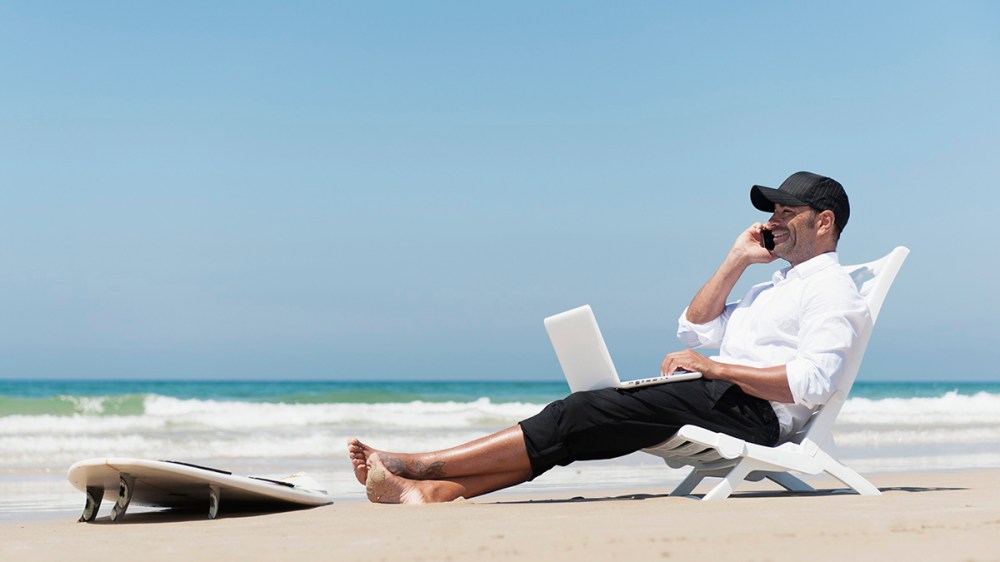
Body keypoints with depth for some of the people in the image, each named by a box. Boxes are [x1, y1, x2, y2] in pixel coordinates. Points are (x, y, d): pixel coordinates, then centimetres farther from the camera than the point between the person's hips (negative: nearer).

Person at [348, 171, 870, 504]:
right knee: (576, 423, -9)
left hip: (753, 412, -9)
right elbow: (694, 330, 23)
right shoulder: (780, 283, 30)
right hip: (721, 399, 9)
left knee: (580, 416, -19)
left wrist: (718, 368, -17)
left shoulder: (832, 288, -1)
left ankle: (423, 464, -20)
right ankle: (429, 491, -20)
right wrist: (736, 259, 16)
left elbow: (812, 383, -18)